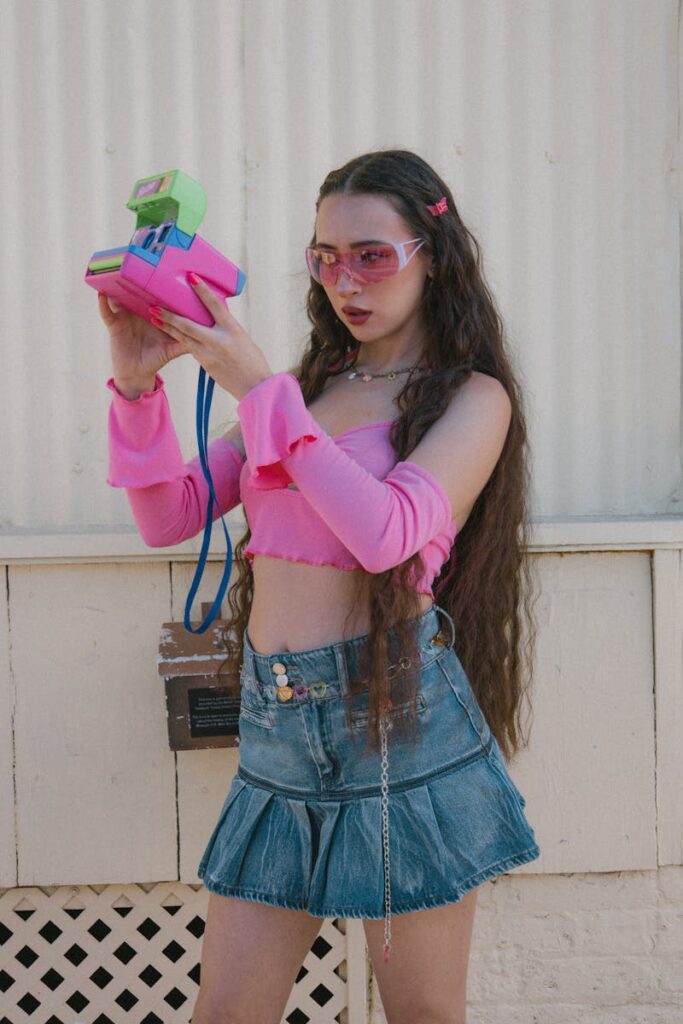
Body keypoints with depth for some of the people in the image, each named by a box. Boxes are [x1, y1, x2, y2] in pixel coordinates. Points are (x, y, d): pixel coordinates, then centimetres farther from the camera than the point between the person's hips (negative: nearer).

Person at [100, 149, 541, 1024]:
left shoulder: (474, 396, 1)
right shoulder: (306, 385, 15)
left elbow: (387, 532, -17)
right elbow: (169, 517, 10)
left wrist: (260, 389, -16)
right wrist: (137, 383, -5)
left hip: (398, 716, -4)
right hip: (276, 720, 5)